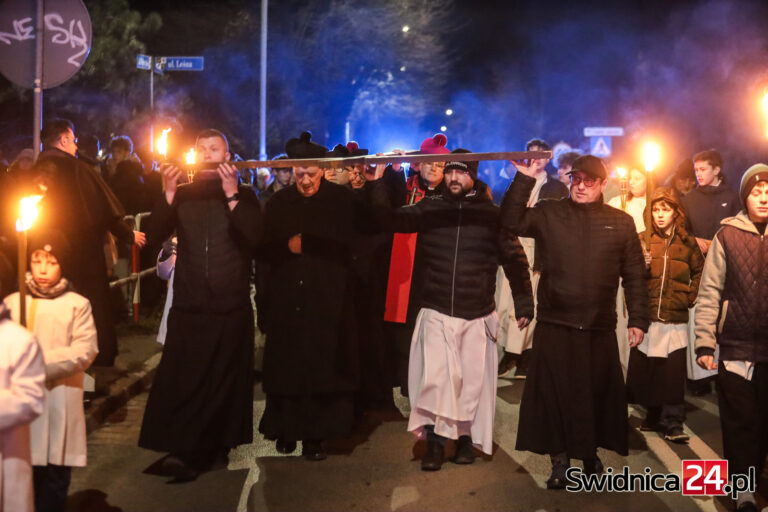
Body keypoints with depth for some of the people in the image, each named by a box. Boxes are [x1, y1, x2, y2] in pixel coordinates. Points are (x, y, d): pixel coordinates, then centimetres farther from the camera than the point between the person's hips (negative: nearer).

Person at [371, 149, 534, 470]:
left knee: (472, 379, 7)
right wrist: (379, 185, -12)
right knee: (434, 377, -8)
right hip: (436, 313, 0)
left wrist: (523, 303, 3)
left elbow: (514, 259, 5)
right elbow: (391, 220, 0)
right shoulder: (429, 209, 5)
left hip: (477, 317, 0)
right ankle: (435, 441, 4)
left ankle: (466, 436, 26)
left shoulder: (491, 213, 1)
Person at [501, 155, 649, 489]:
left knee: (598, 395, 11)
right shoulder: (549, 214, 6)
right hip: (554, 324, -1)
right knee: (554, 394, 3)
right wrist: (524, 179, -15)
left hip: (600, 328, 1)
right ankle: (560, 459, 17)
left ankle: (591, 455, 31)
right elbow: (511, 221, -10)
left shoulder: (620, 222, 7)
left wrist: (638, 319, 3)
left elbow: (634, 275, 7)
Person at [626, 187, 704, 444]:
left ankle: (673, 422, 3)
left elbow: (699, 273, 20)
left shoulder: (687, 242, 7)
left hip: (675, 319, 0)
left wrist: (690, 296, 8)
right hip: (646, 317, 1)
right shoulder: (642, 240, 5)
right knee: (645, 369, 4)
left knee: (674, 372, -5)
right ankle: (654, 415, 21)